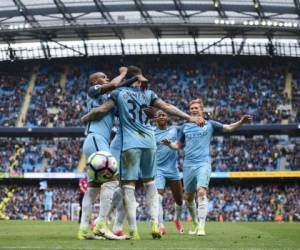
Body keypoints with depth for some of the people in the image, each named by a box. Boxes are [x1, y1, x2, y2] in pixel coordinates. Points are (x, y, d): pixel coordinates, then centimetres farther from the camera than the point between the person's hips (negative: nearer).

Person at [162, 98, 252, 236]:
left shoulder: (209, 124, 8)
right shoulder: (185, 127, 15)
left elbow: (229, 128, 4)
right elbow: (179, 144, 22)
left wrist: (241, 122, -13)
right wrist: (169, 143, 2)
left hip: (203, 163, -4)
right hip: (188, 165, 4)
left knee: (201, 192, -21)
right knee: (189, 197, 8)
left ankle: (201, 227, -23)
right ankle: (195, 223, 29)